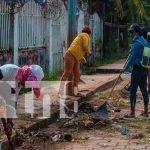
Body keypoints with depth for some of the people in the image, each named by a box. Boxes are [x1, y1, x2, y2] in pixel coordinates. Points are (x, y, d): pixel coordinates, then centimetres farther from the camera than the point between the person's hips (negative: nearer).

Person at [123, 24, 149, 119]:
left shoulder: (136, 43, -16)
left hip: (137, 69, -9)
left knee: (133, 90, -3)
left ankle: (132, 113, -1)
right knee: (144, 89, 14)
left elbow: (132, 58, -17)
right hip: (145, 68, 9)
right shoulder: (144, 42, 11)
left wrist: (126, 68, -9)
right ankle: (146, 112, 20)